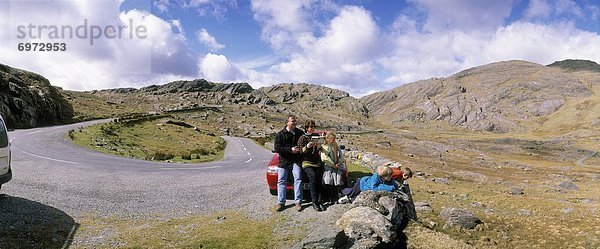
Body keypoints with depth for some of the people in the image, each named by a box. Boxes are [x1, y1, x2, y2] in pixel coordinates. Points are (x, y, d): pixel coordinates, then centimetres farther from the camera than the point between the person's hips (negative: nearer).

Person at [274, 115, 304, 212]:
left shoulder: (300, 133, 9)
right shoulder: (280, 134, 0)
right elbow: (277, 148, -9)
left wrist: (300, 149, -5)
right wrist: (290, 150, -16)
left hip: (296, 160, 1)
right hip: (284, 161, -1)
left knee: (298, 179, -8)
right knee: (281, 181, 1)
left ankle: (298, 202, -3)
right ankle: (281, 202, 9)